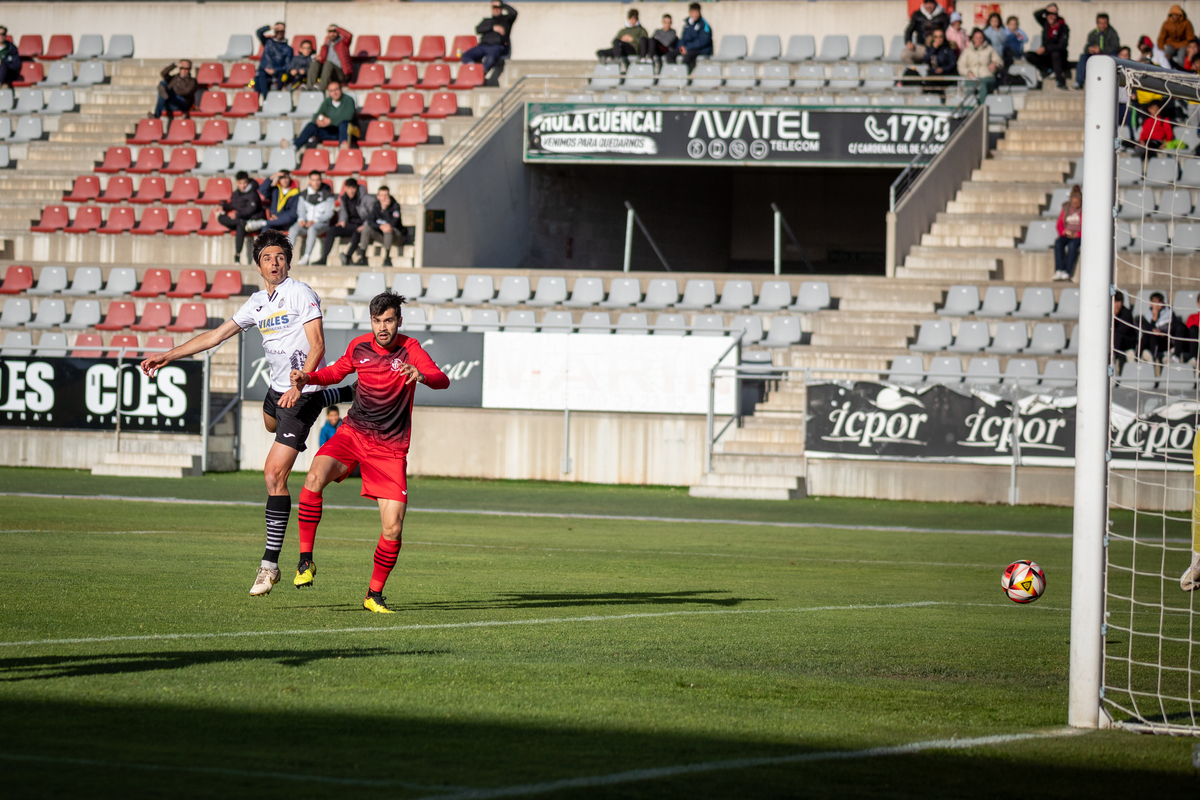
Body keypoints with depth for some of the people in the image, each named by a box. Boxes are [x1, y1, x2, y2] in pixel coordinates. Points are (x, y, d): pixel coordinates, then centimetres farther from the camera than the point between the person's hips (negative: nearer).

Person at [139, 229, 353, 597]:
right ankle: (345, 394, 55)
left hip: (303, 392, -9)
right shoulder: (257, 303, 8)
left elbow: (317, 347, -20)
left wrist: (298, 387, -33)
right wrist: (168, 356, 10)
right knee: (270, 423, 45)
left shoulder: (301, 294, -14)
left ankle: (270, 563, -16)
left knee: (274, 474, -17)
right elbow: (216, 335, 13)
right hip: (278, 388, 9)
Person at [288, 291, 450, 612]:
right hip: (353, 433, 2)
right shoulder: (359, 346, 2)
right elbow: (336, 372, 23)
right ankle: (306, 559, -18)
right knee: (314, 478, -28)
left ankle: (374, 594, 12)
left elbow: (442, 380, -25)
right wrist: (308, 377, 3)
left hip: (391, 448, -2)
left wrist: (422, 375, -48)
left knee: (393, 528, -9)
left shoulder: (410, 349, -9)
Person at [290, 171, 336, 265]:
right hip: (305, 222, 4)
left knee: (312, 229, -39)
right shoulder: (304, 194, 13)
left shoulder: (327, 194, 0)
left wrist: (314, 221, -17)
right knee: (293, 230, -28)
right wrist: (301, 219, -9)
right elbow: (301, 210, 15)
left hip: (321, 223, -4)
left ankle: (306, 258, -46)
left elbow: (329, 213, -5)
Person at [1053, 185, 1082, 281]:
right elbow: (1059, 225, 12)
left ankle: (1067, 272, -39)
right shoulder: (1066, 208, 9)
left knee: (1072, 244, -36)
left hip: (1079, 236, -4)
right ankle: (1059, 271, -38)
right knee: (1058, 243, -29)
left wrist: (1077, 234, -17)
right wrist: (1064, 232, -9)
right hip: (1066, 236, 4)